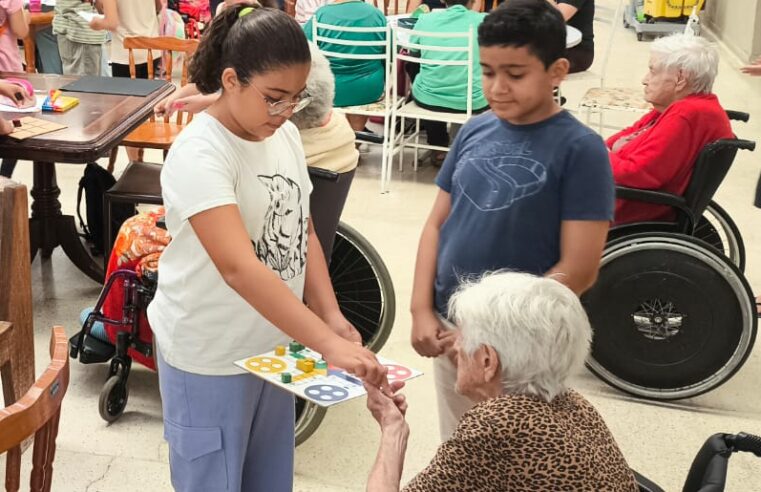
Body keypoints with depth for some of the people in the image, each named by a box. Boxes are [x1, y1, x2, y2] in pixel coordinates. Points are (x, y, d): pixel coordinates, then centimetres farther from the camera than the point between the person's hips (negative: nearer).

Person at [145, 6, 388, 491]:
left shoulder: (286, 136, -1)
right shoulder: (199, 155, -25)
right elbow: (238, 267, -36)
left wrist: (332, 317, -8)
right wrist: (328, 345, -43)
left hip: (273, 344, 7)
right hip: (209, 357, -7)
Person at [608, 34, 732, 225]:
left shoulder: (687, 117, -27)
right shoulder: (691, 104, 6)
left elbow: (635, 174, -30)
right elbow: (635, 132, 19)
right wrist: (613, 146, -4)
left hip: (631, 207, -10)